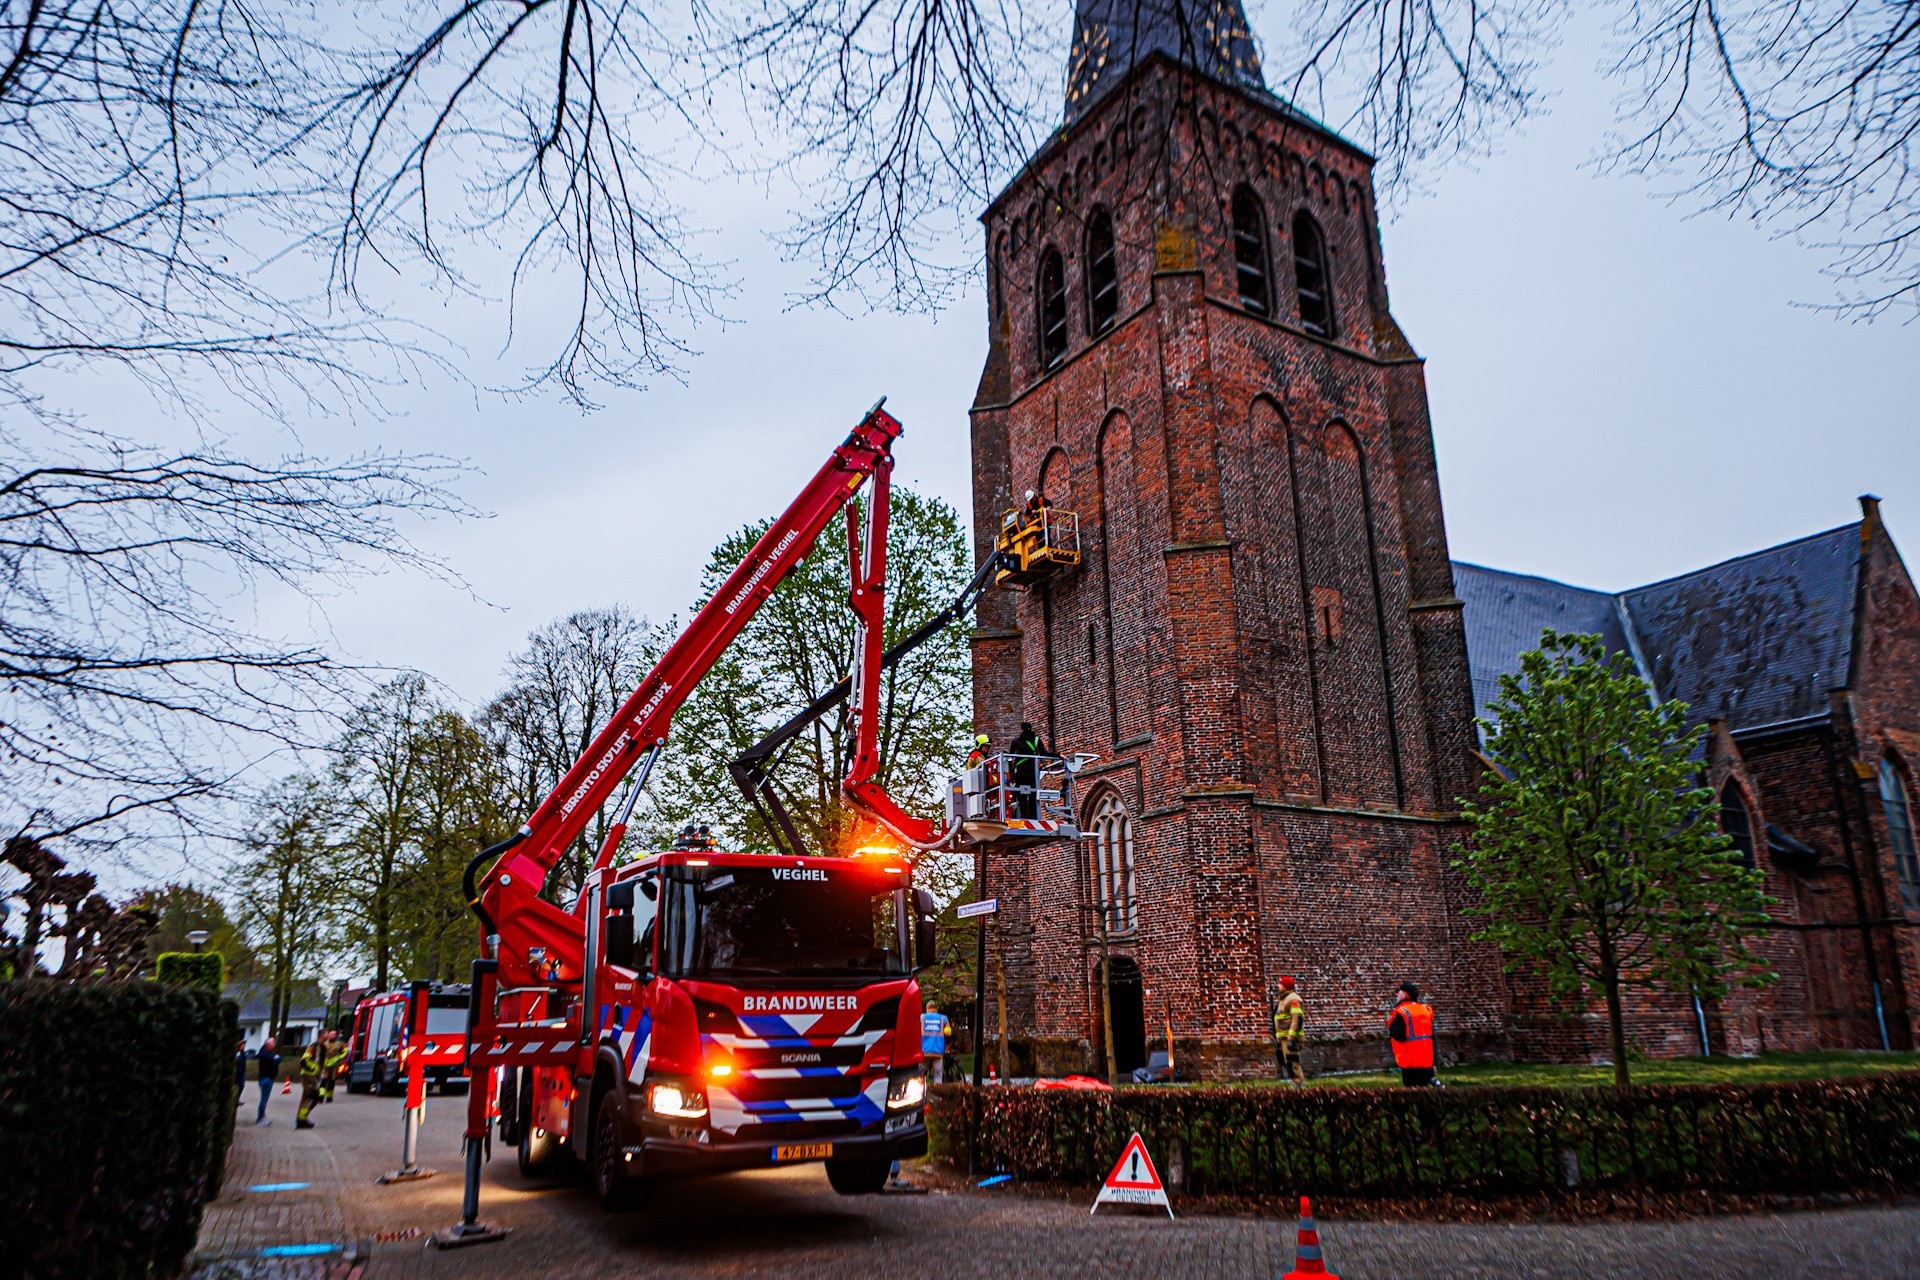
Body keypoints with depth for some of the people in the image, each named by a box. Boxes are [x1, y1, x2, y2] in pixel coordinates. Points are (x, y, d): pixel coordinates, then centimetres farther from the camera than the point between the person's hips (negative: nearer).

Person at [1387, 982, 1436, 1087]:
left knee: (1411, 1087, -1)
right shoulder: (1426, 1010, 10)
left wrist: (1390, 1026, 1)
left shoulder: (1401, 1012, -12)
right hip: (1426, 1061, 6)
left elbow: (1398, 1036, -20)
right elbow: (1432, 1036, 14)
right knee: (1422, 1087, 12)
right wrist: (1433, 1062, 19)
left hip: (1410, 1060, -6)